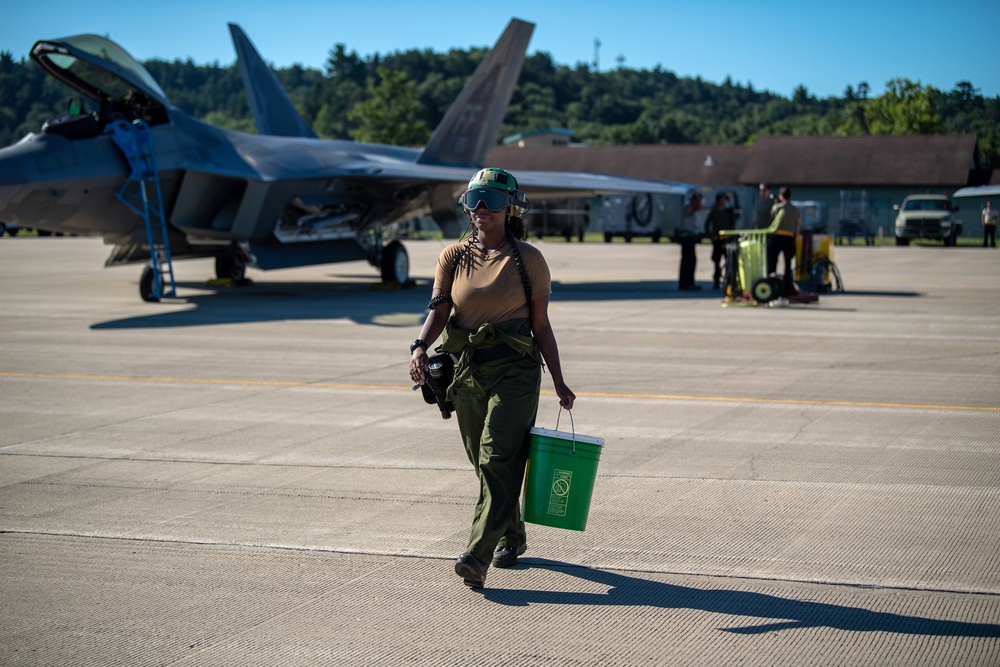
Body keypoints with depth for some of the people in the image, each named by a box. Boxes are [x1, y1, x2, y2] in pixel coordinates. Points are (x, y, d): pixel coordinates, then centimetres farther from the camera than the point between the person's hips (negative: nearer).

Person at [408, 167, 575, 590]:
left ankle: (477, 556, -19)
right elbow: (439, 310, -2)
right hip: (466, 370, 4)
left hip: (515, 370, -4)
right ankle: (511, 537, 33)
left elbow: (541, 326, 1)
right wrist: (421, 346, -22)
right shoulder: (454, 257, 7)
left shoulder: (527, 259, -1)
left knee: (497, 460, -14)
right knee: (484, 463, 12)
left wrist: (559, 382, 2)